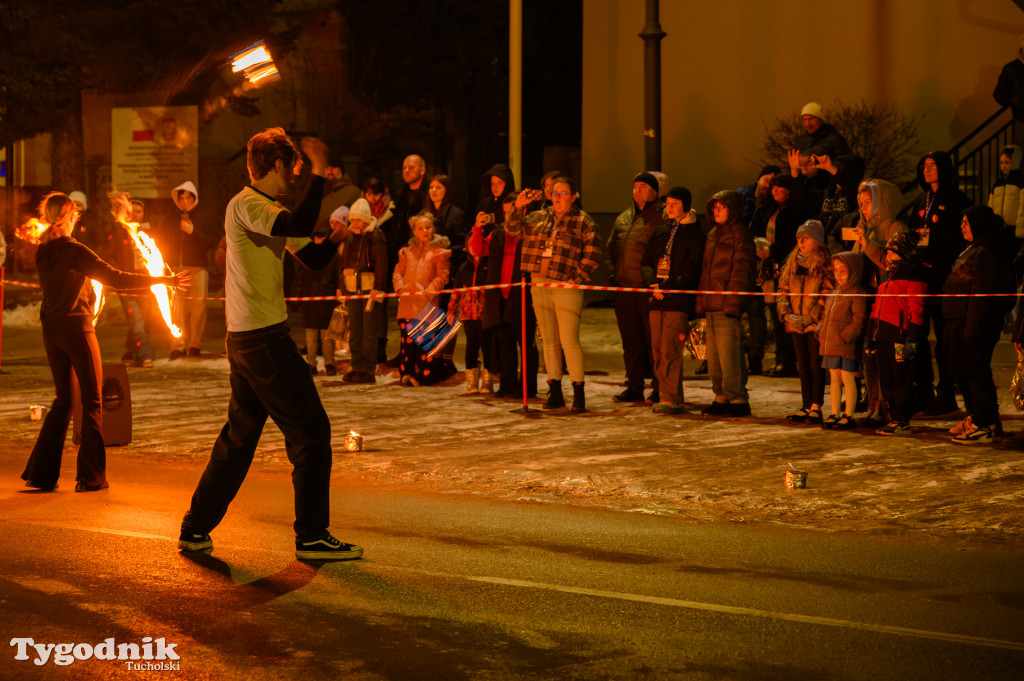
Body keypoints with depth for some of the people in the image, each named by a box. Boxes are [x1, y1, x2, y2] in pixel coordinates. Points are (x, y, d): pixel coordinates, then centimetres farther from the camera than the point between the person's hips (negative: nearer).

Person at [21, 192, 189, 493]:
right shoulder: (73, 251, -14)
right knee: (92, 400, 2)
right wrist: (165, 280, -16)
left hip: (51, 331, 7)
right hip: (76, 328, -7)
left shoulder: (42, 253, 7)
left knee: (63, 400, 15)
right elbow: (115, 278, -19)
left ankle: (40, 473, 11)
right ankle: (90, 477, 2)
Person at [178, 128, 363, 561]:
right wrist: (319, 172, -25)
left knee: (239, 437, 16)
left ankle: (195, 529, 20)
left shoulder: (268, 209, 20)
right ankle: (312, 536, 1)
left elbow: (313, 257, 19)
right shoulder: (246, 204, -11)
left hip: (246, 341, 10)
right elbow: (297, 226, -31)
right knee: (311, 432, -4)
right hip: (264, 337, -10)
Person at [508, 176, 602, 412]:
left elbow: (592, 255, -6)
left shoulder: (584, 222, -1)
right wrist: (518, 208, -3)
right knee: (549, 342, 9)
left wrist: (577, 278, -14)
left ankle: (578, 392, -4)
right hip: (540, 286, 5)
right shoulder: (538, 218, 14)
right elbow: (513, 229, 13)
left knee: (569, 341, -11)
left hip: (566, 287, -5)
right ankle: (554, 392, 16)